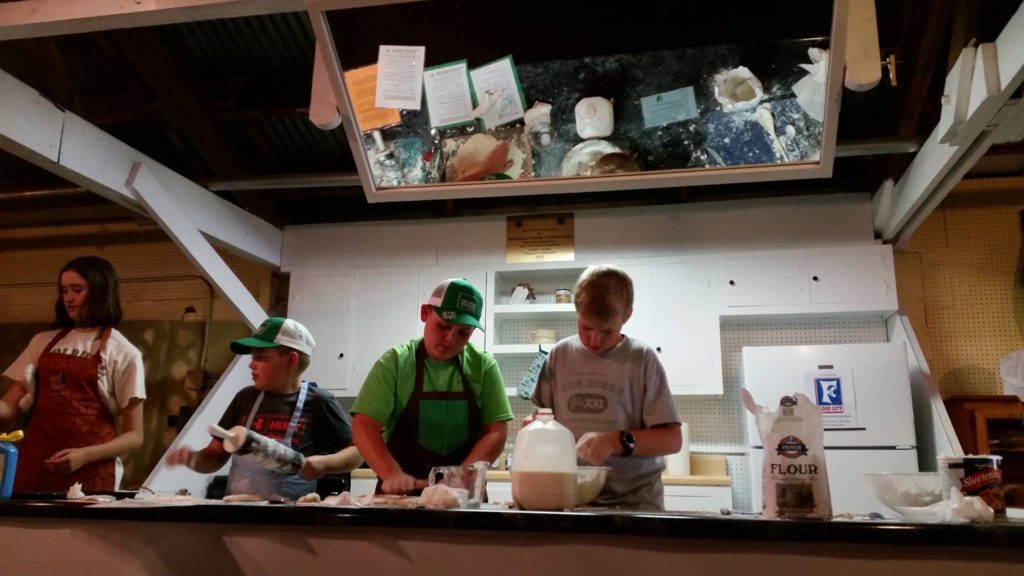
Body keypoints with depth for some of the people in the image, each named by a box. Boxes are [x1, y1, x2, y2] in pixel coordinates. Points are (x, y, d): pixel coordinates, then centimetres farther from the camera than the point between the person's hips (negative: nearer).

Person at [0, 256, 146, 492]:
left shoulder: (123, 353, 0)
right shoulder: (43, 342, 12)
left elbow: (134, 436, -2)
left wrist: (85, 455, -16)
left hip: (91, 474, -3)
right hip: (34, 469, 3)